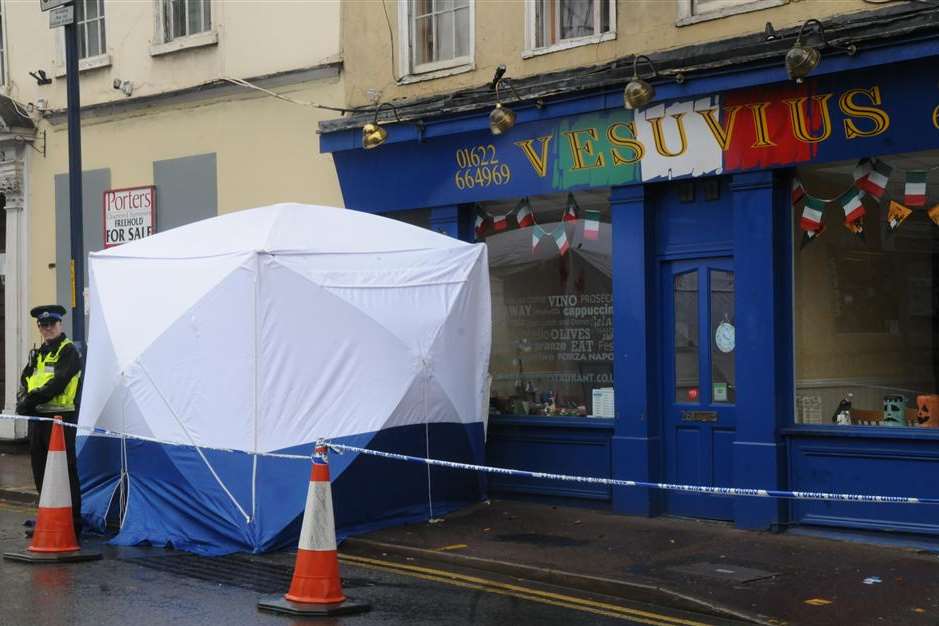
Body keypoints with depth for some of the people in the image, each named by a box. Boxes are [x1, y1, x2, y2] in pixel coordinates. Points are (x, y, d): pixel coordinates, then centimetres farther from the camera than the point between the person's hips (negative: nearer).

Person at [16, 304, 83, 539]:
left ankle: (72, 523, -4)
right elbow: (25, 381, 15)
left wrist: (32, 399, -18)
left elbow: (58, 384, -16)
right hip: (37, 418, 8)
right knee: (40, 472, 13)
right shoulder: (37, 353, 19)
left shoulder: (68, 351, -5)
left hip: (60, 417, -8)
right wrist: (24, 400, -5)